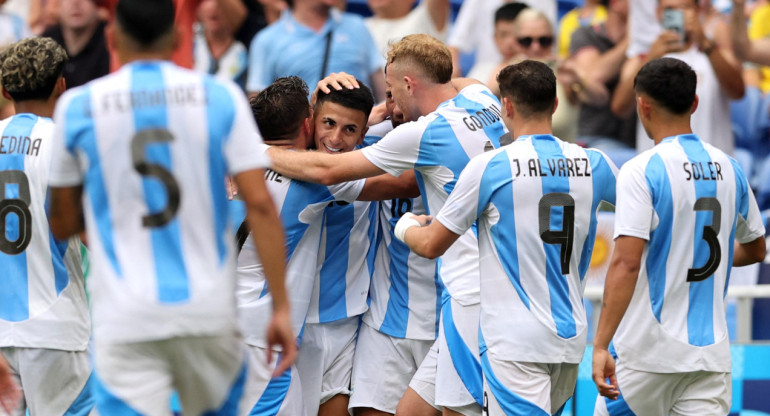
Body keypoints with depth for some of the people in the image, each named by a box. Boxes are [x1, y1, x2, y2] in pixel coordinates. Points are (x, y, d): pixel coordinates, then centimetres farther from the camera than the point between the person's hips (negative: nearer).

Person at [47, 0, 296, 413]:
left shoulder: (76, 106, 1)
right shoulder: (221, 97, 1)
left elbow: (63, 223, 9)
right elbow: (260, 204, -6)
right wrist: (281, 306, -2)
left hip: (124, 319, -1)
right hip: (208, 312, 2)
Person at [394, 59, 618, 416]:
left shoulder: (489, 167, -10)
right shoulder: (592, 164, 4)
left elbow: (431, 245, -1)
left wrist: (406, 226, 23)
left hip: (514, 342, -6)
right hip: (571, 338, 6)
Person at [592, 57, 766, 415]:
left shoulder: (641, 171, -11)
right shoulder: (730, 170, 8)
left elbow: (626, 264, -20)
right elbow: (754, 250, 23)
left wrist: (600, 346, -20)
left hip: (647, 353, -5)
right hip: (711, 353, 5)